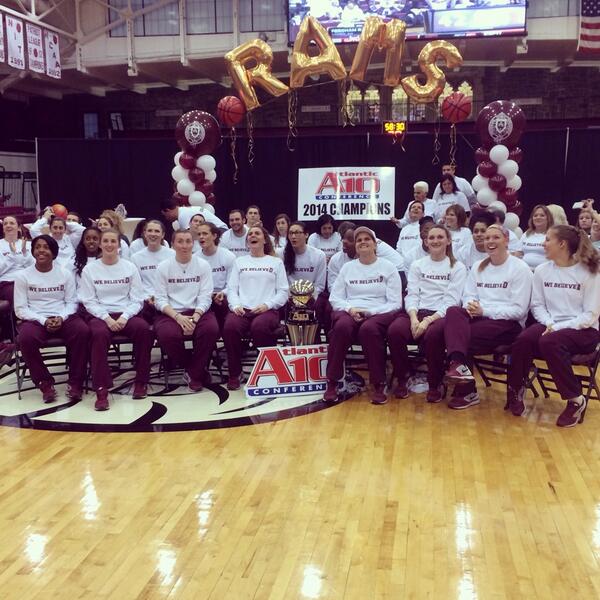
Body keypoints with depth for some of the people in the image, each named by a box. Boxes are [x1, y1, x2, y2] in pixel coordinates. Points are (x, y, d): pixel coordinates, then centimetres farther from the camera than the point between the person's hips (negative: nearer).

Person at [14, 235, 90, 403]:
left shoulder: (65, 273, 9)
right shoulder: (23, 276, 5)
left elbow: (72, 302, 7)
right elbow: (20, 309, 1)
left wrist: (61, 318, -14)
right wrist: (43, 321, -14)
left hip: (63, 318, 1)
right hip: (35, 319, -1)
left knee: (83, 331, -31)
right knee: (26, 338, -35)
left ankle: (75, 382, -17)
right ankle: (45, 382, -14)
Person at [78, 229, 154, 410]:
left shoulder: (130, 267, 10)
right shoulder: (89, 269, 8)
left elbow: (137, 300, 5)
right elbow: (88, 301, 1)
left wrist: (124, 317, -13)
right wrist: (107, 318, -15)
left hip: (126, 314, 1)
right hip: (100, 315, -1)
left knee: (144, 329, -31)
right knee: (99, 334, -36)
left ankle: (141, 381, -16)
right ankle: (101, 389, -33)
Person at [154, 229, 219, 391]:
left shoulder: (203, 265, 7)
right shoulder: (163, 267, 6)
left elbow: (205, 297, 0)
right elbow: (160, 299, 0)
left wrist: (194, 317, -18)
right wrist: (178, 316, -17)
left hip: (198, 311, 0)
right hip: (171, 313, 0)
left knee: (211, 329, -32)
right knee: (168, 335, -33)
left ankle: (194, 373, -9)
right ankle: (199, 370, -6)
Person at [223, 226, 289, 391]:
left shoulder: (276, 262, 17)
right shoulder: (239, 261, 24)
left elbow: (283, 292, 8)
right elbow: (232, 288, 14)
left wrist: (267, 305, -10)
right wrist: (236, 305, -8)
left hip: (267, 310, -2)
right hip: (242, 309, 2)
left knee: (259, 327, -38)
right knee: (230, 326, -33)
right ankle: (234, 374, -18)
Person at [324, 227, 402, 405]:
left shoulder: (388, 267, 9)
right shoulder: (347, 267, 17)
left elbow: (395, 303, 1)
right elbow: (335, 298, 11)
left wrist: (369, 312, -14)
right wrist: (350, 308, -11)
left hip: (380, 313, -2)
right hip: (350, 312, 2)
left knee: (369, 328, -38)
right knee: (342, 326, -35)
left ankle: (379, 385, -26)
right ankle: (332, 382, -25)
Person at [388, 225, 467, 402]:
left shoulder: (457, 267, 8)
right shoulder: (417, 265, 19)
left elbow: (451, 301, -3)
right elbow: (412, 295, 8)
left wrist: (429, 320, -18)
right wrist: (414, 318, -13)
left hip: (442, 315, -3)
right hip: (417, 312, 3)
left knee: (433, 334, -38)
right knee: (394, 330, -30)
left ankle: (435, 384, -15)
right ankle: (402, 379, -8)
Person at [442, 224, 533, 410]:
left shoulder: (520, 268, -2)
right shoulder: (478, 266, 17)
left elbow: (518, 309, -10)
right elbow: (468, 296, 12)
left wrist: (485, 310, -18)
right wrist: (471, 306, -13)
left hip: (508, 324, -5)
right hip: (479, 317, 5)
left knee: (458, 334, -27)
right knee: (453, 312, -29)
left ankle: (465, 392, -15)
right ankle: (458, 364, -42)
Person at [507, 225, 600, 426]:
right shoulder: (542, 270, 7)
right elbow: (537, 305, 8)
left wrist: (559, 327, -19)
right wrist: (549, 324, -12)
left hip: (582, 329, -3)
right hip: (550, 326, 3)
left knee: (550, 342, -36)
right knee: (523, 340, -30)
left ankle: (576, 400, -19)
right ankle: (516, 390, -8)